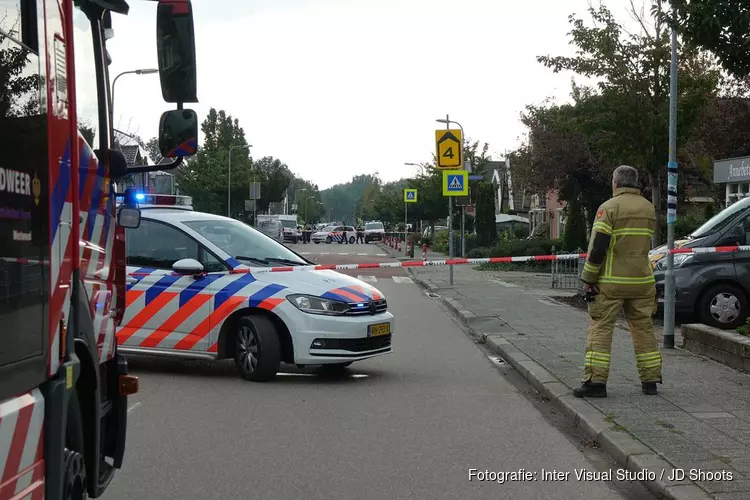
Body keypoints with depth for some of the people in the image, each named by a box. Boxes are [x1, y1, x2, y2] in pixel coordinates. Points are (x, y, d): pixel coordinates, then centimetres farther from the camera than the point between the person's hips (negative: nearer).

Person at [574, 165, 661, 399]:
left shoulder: (609, 208, -10)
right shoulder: (649, 208, 10)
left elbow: (597, 247, -14)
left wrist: (588, 279, -7)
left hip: (611, 282, -5)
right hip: (642, 281, 5)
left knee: (600, 328, -1)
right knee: (643, 329, 12)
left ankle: (595, 381, -4)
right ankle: (650, 380, 16)